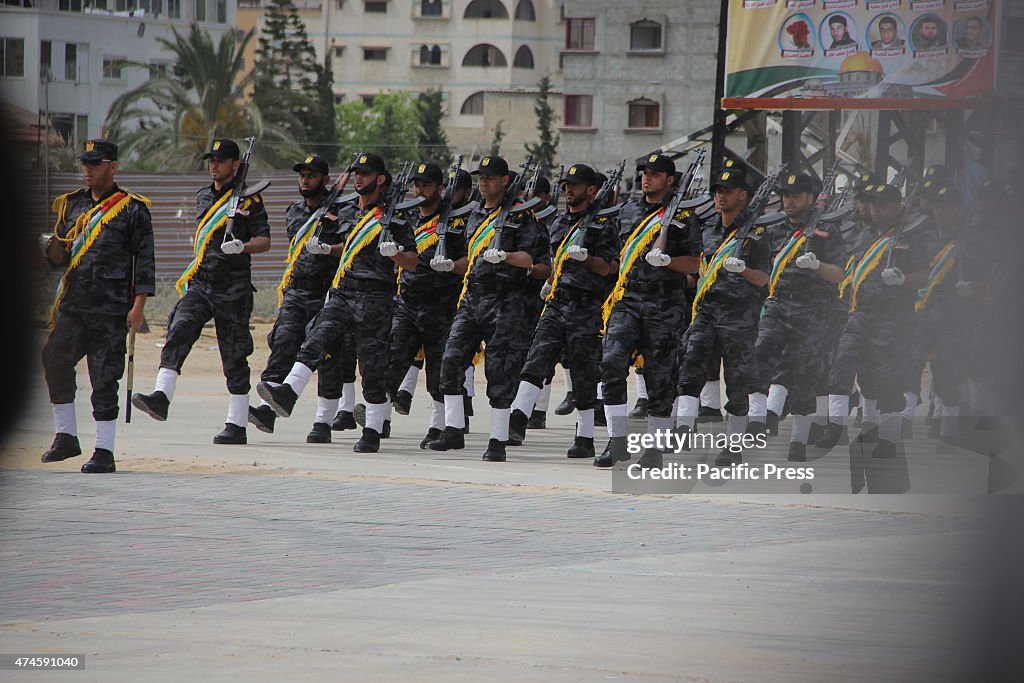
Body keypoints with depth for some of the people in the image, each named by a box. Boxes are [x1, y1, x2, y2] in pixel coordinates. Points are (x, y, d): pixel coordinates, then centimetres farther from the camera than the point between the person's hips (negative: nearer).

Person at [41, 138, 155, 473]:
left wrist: (138, 306, -12)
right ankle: (66, 437, 10)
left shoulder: (132, 209, 0)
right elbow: (58, 259, 20)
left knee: (105, 377, -6)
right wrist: (55, 248, -5)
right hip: (72, 304, 5)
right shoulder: (72, 205, 17)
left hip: (111, 308, -5)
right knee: (55, 361, -4)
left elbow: (145, 260, -4)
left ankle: (104, 452, -1)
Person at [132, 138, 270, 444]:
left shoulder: (249, 199, -2)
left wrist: (241, 247, -26)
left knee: (234, 355, 0)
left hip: (234, 289, -5)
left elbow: (264, 240, -8)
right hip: (200, 283, 5)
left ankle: (237, 424, 5)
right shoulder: (203, 197, 16)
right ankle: (161, 397, -33)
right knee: (178, 331, -19)